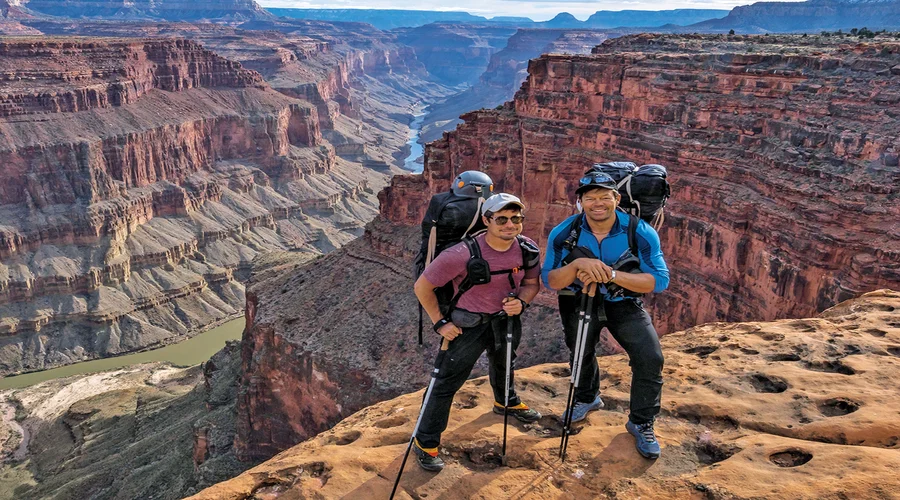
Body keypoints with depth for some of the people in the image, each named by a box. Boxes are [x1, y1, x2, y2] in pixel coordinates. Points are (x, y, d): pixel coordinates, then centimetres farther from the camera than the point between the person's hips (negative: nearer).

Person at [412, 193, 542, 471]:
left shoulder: (528, 250, -15)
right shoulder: (463, 254, -31)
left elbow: (532, 283, 3)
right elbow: (423, 287, -21)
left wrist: (521, 302, -18)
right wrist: (440, 323, -18)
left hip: (507, 319, 5)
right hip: (469, 324, -5)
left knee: (503, 365, 31)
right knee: (448, 382, -3)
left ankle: (507, 402, 61)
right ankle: (425, 443, 12)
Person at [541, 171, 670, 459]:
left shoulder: (641, 233, -22)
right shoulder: (563, 233, -19)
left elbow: (659, 281, -24)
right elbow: (550, 280, -16)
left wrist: (611, 275, -37)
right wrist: (578, 264, -37)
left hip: (624, 302, -1)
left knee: (650, 357, -16)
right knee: (580, 354, 21)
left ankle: (642, 424, 8)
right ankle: (587, 398, 55)